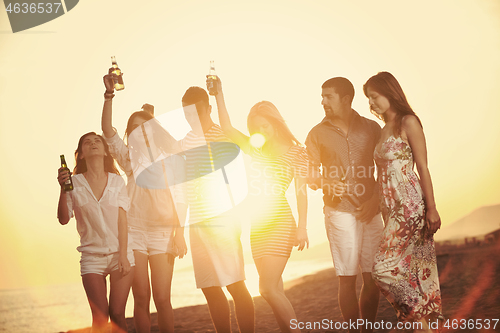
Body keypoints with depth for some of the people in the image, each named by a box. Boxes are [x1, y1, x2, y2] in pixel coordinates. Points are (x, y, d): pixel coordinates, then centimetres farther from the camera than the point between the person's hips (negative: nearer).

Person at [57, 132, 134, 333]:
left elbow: (122, 220, 1)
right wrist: (63, 190, -15)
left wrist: (123, 255, -7)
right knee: (100, 316, -7)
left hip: (120, 253, 1)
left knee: (117, 314, -4)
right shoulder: (74, 183, 2)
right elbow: (63, 219, -2)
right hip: (92, 256, -1)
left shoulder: (117, 181, 5)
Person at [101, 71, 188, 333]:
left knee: (162, 298, -5)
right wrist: (109, 95, -15)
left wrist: (179, 232, -5)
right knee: (141, 298, -1)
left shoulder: (171, 158, 8)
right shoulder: (130, 157, 10)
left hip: (163, 233, -1)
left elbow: (179, 198, 5)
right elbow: (107, 130, -5)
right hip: (134, 231, 1)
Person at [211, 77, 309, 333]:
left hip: (279, 222, -6)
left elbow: (301, 193, -4)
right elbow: (227, 129, 10)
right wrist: (219, 92, 7)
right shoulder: (255, 149, 17)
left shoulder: (297, 153, 1)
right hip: (257, 225, 6)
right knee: (275, 289, 6)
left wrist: (302, 227, -13)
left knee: (268, 288, -15)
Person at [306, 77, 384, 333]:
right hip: (339, 213, -1)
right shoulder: (317, 134, 7)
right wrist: (325, 184, -14)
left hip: (370, 212, 1)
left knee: (372, 278, 1)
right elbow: (311, 176, 7)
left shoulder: (371, 128, 8)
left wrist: (375, 200, -3)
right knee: (347, 279, -2)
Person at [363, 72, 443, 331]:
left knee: (384, 267, -12)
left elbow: (422, 167, -10)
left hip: (410, 205, -8)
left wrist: (431, 208, -13)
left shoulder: (408, 122, -5)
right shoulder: (384, 130, 18)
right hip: (392, 208, 8)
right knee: (411, 271, 6)